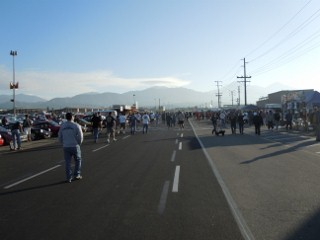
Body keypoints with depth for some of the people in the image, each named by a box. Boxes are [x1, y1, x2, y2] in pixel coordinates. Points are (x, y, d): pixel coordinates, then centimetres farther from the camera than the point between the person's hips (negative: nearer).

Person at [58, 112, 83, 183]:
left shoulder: (62, 126, 4)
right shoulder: (76, 125, -9)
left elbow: (59, 136, 8)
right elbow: (80, 136, -12)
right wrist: (79, 143, 5)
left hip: (66, 147, 3)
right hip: (75, 146, -3)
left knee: (68, 162, 9)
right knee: (78, 160, 16)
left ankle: (69, 178, 9)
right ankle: (77, 175, 15)